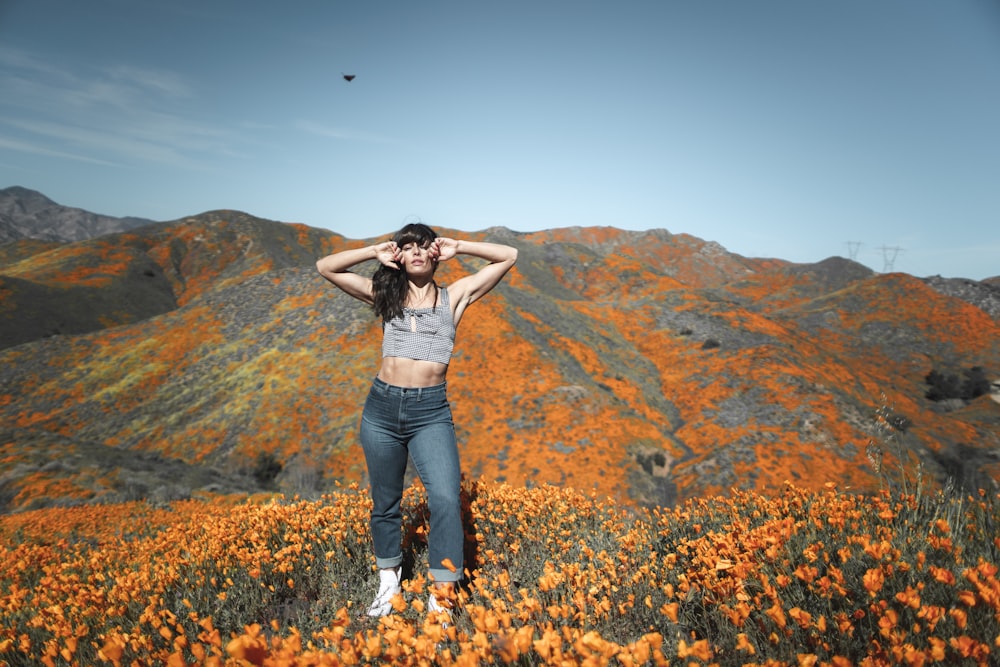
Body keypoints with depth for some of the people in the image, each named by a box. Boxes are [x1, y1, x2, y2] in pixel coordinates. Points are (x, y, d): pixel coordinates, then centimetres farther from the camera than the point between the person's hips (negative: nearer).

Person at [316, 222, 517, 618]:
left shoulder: (454, 296, 5)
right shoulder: (385, 296, 9)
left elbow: (508, 256, 5)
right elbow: (325, 267, 8)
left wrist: (457, 248, 3)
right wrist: (376, 253, 3)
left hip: (431, 412, -2)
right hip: (382, 407, 2)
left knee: (446, 499, -18)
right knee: (385, 502, 14)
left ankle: (441, 600, -7)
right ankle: (388, 581, 34)